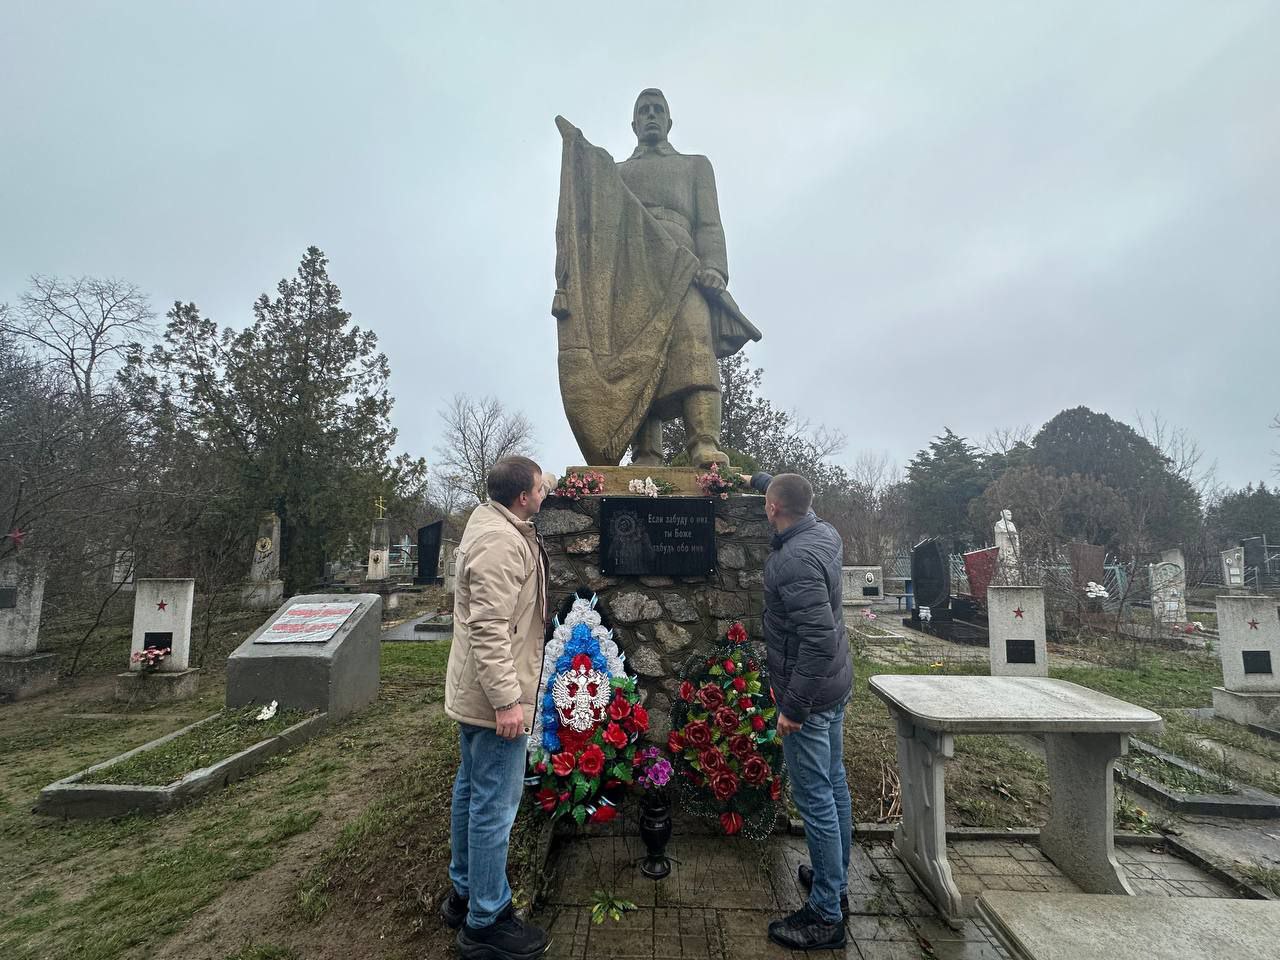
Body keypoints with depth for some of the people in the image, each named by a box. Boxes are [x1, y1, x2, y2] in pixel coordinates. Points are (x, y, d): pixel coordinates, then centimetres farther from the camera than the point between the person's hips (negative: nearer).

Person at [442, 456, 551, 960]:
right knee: (495, 805, 3)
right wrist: (506, 699, -25)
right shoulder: (501, 541, -24)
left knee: (471, 790, 22)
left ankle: (464, 892, 39)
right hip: (494, 694, -11)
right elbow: (489, 628, -28)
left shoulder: (490, 521, 9)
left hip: (474, 690, 11)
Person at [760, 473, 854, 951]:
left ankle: (826, 915, 18)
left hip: (809, 695, -10)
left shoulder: (795, 560, -27)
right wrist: (762, 479, 31)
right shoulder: (824, 532, -1)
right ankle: (836, 882, 39)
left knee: (815, 799, 3)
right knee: (834, 786, 21)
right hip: (836, 686, 10)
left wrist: (794, 706, -22)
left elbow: (819, 640, -30)